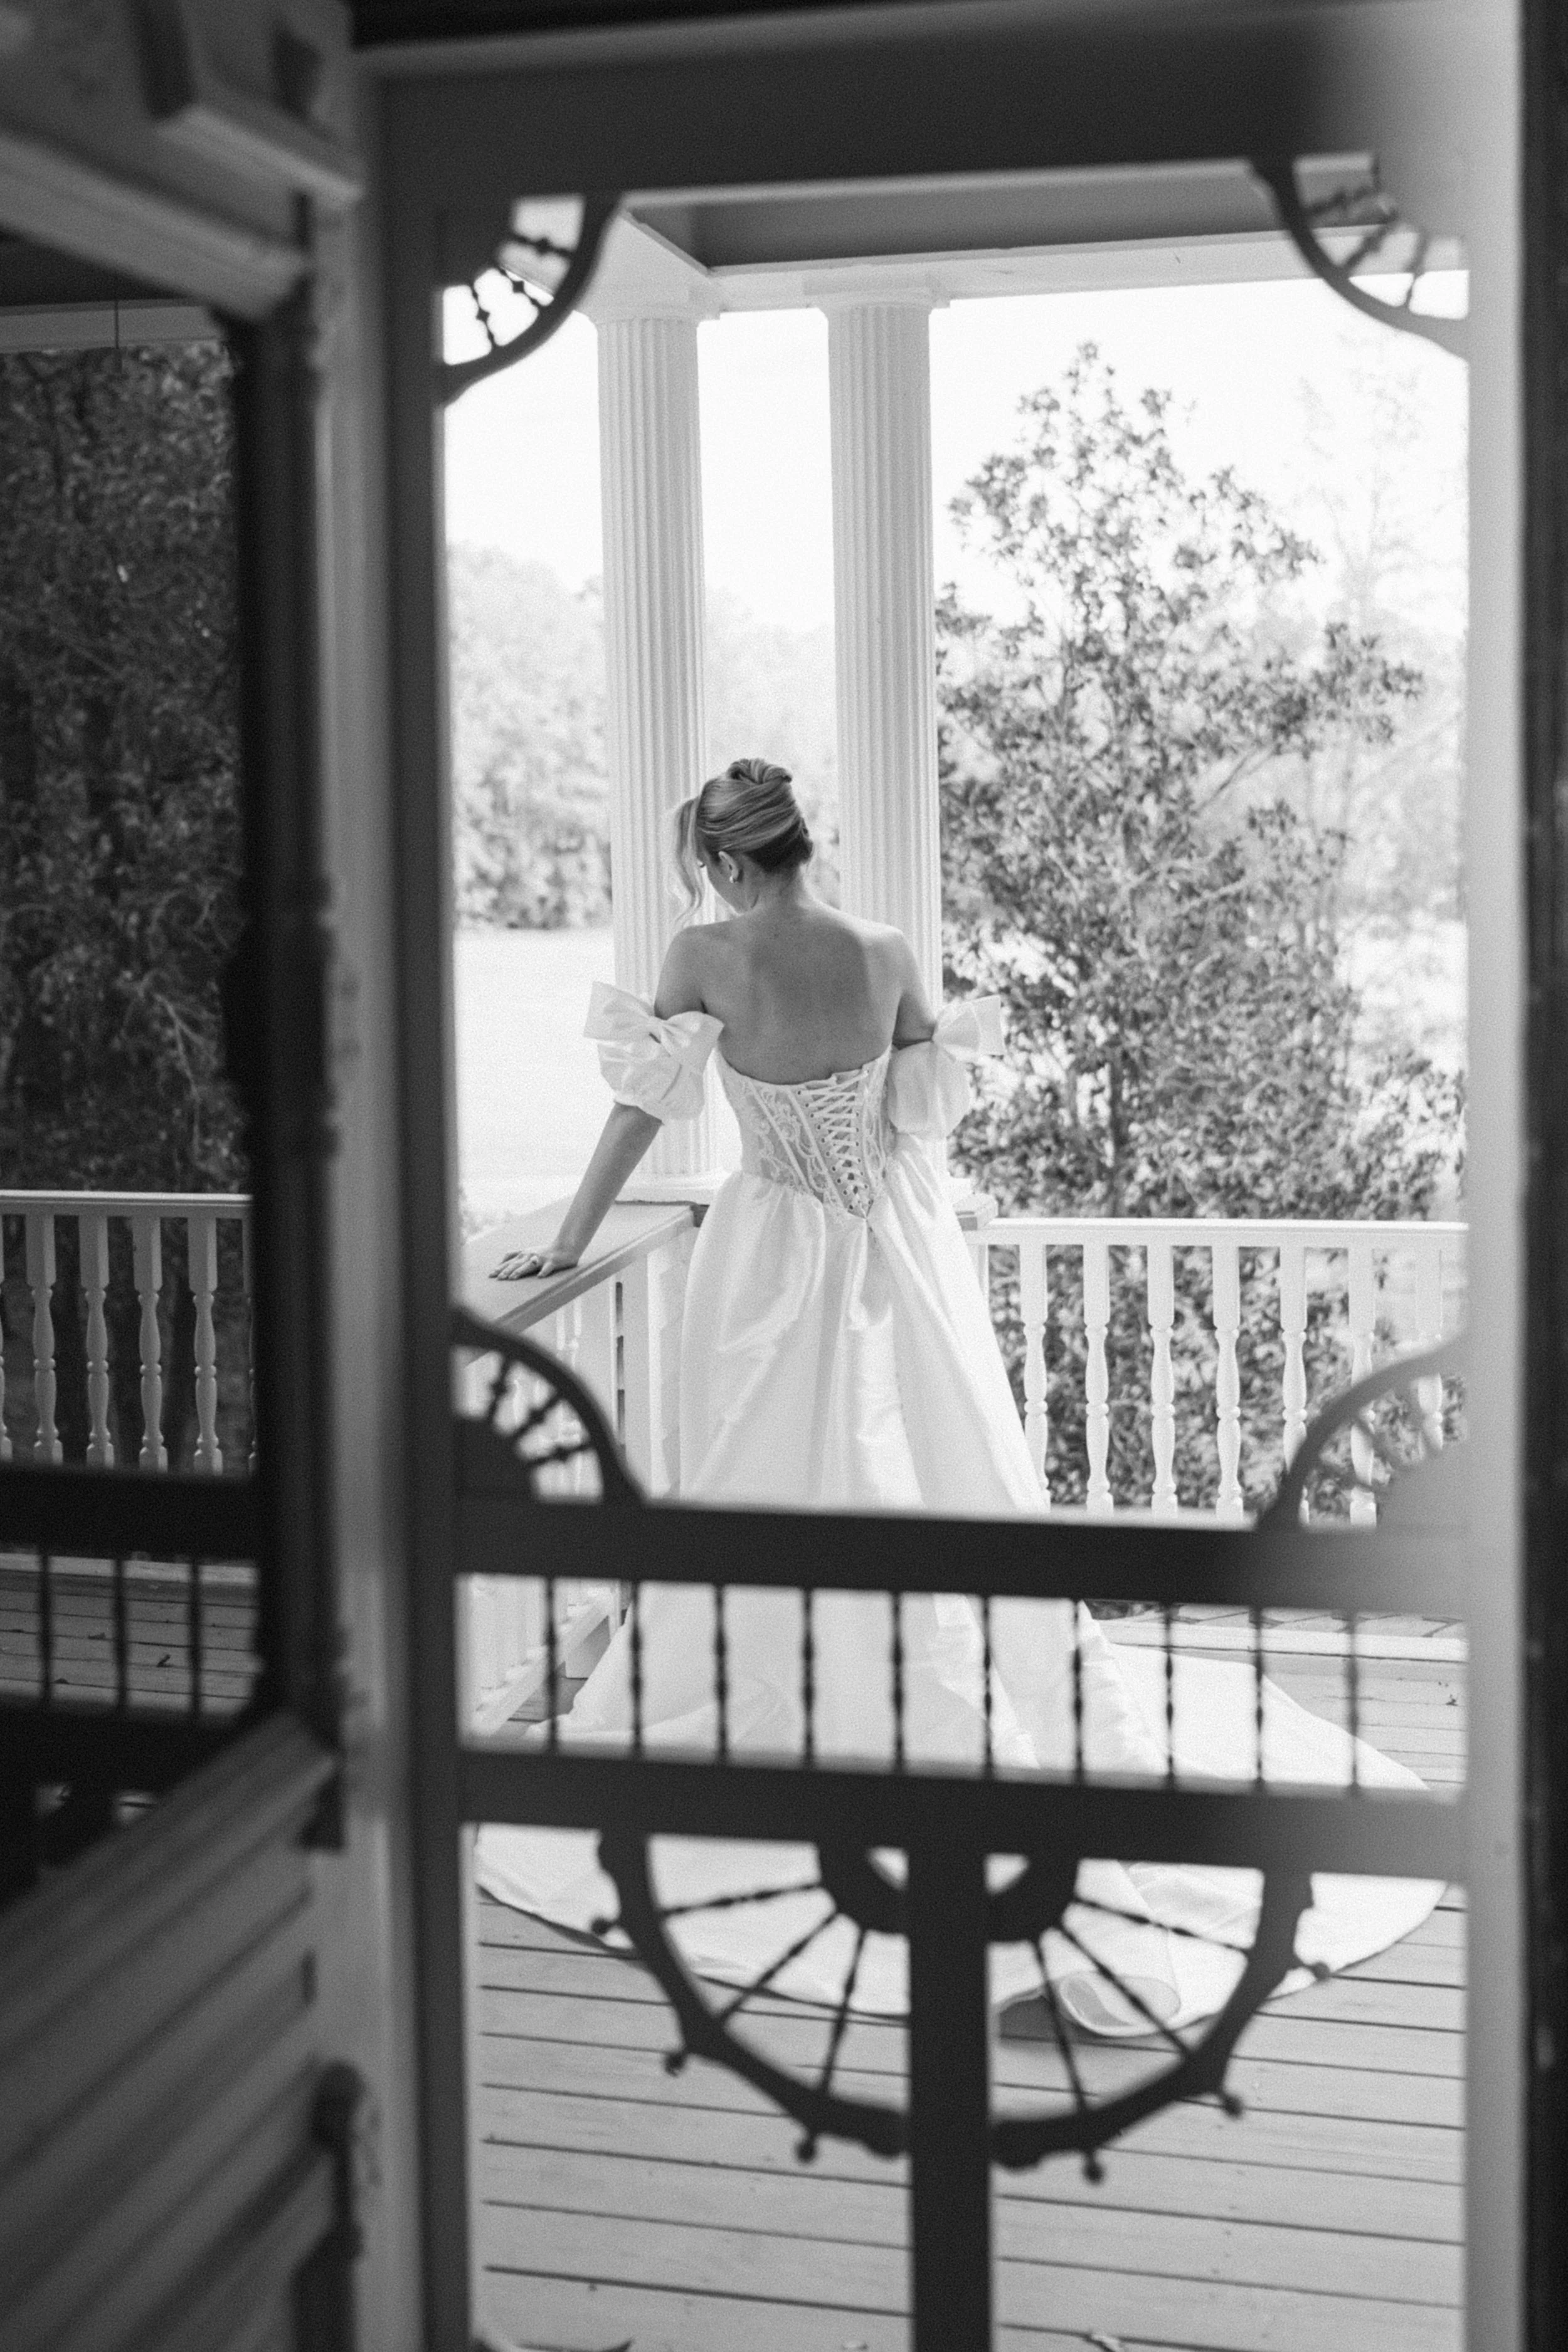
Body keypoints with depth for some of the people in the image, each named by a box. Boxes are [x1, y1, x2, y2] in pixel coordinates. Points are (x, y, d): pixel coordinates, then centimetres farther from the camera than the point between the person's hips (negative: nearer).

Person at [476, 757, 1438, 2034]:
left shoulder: (706, 957, -14)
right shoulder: (887, 957, -9)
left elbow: (644, 1109, -8)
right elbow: (929, 1114, 1)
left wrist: (568, 1245, 0)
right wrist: (960, 1038, 21)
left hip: (781, 1267, -2)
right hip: (902, 1246, 2)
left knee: (765, 1503, 9)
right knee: (963, 1493, 11)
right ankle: (1051, 1733, 21)